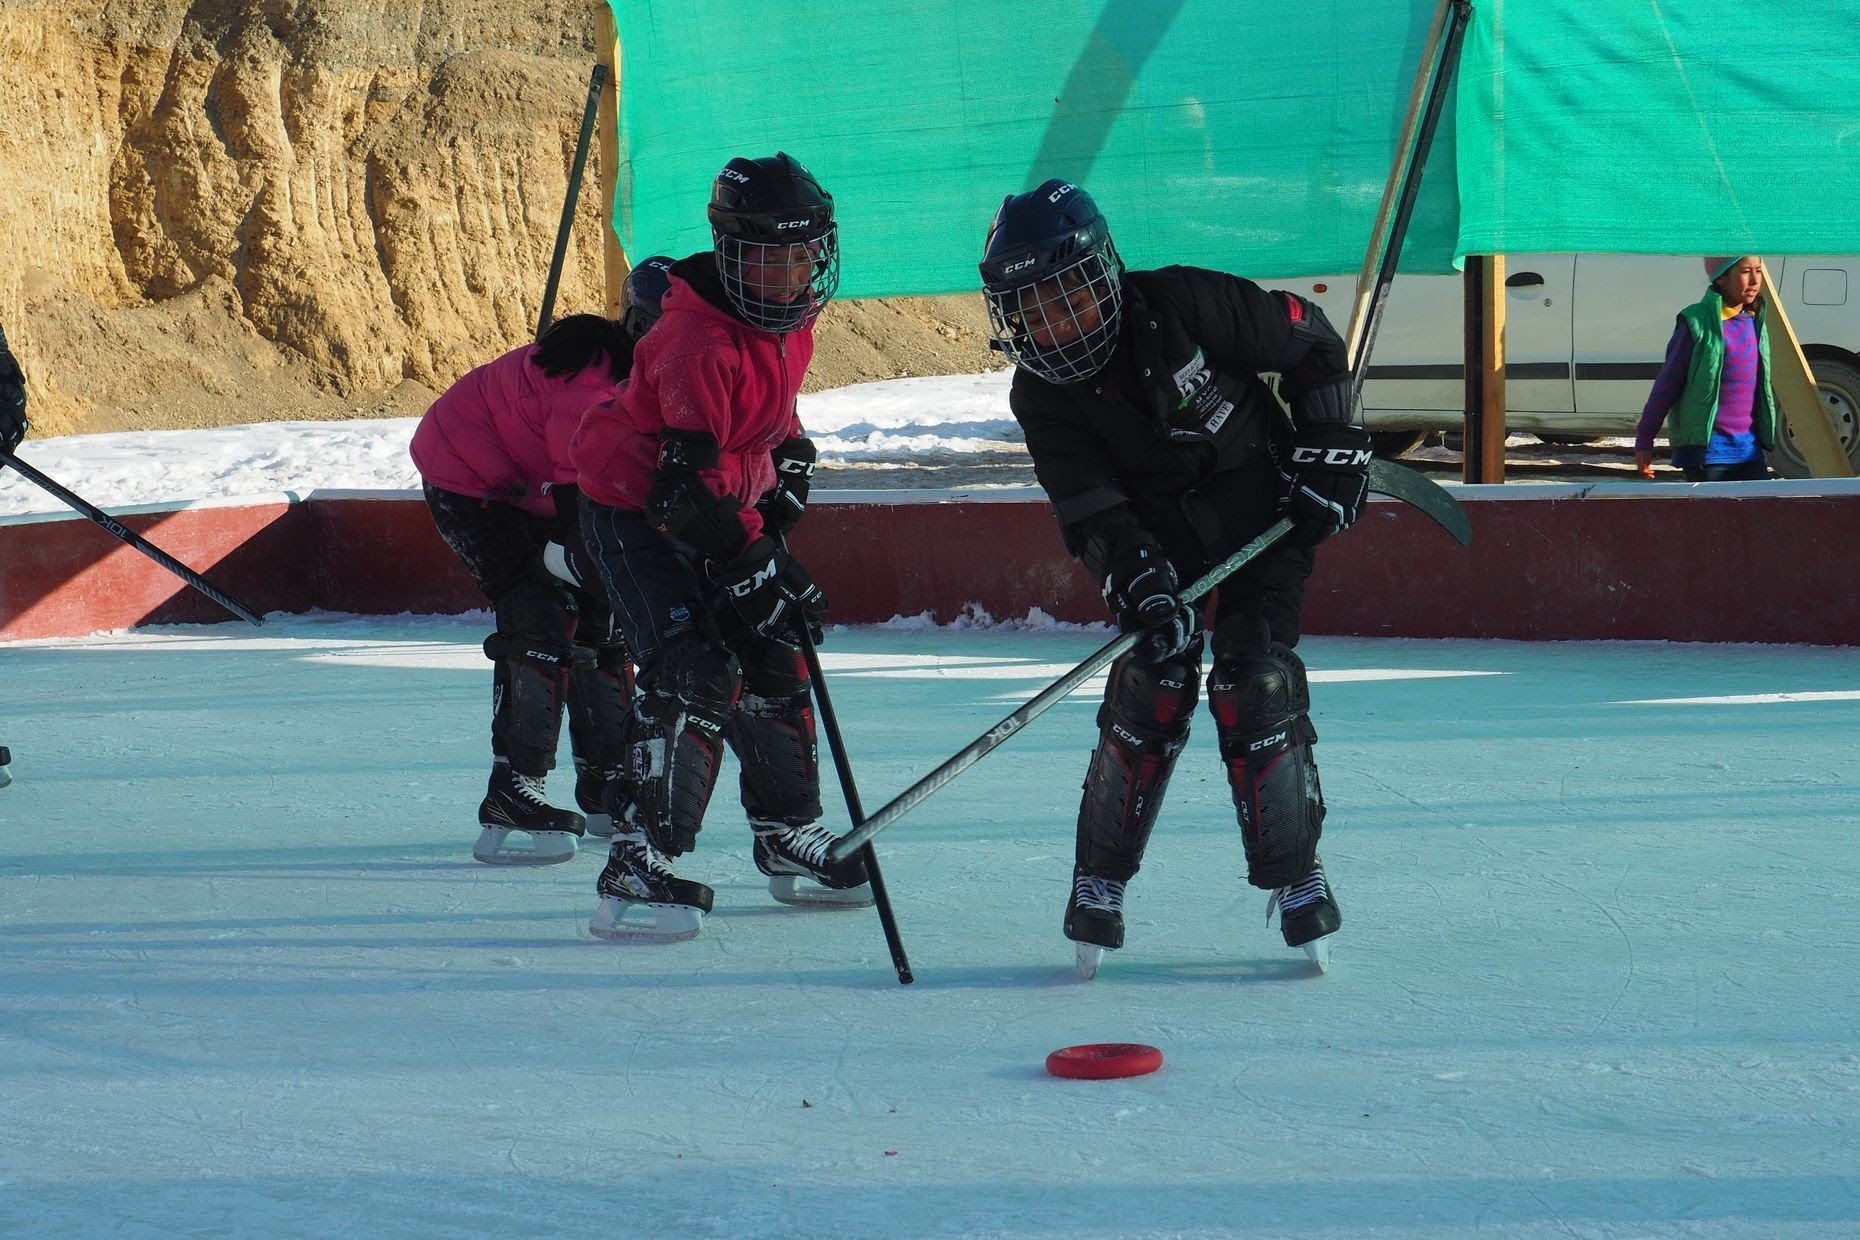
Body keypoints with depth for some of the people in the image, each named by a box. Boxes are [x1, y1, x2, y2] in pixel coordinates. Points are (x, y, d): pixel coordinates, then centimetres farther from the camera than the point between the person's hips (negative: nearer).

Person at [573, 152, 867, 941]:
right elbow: (687, 478, -32)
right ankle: (637, 872, -26)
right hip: (634, 509, -9)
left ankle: (790, 836, 30)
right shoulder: (700, 341, -30)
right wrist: (752, 567, -33)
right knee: (694, 672, -22)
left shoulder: (792, 318, -2)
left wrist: (788, 463, 9)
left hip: (720, 506, 9)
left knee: (773, 662, 13)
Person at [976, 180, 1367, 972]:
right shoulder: (1041, 395, -12)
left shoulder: (1185, 305, -23)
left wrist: (1330, 452, -9)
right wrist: (1137, 585, -34)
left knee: (1253, 682, -13)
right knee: (1152, 683, -12)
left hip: (1264, 510, -2)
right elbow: (1091, 512, -17)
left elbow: (1310, 341, -9)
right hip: (1159, 533, 2)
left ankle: (1294, 871, -1)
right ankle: (1101, 877, 0)